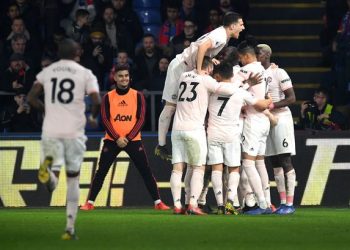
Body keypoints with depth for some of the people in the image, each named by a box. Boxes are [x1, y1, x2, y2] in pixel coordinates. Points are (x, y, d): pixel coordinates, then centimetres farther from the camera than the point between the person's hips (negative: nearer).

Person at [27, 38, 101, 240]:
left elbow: (31, 98, 3)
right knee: (73, 179, 11)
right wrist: (93, 117, 15)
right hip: (74, 131, -1)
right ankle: (70, 227, 5)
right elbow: (97, 101, -6)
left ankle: (48, 166, -34)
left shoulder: (46, 72, 10)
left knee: (53, 182, 3)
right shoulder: (85, 74, 4)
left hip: (51, 130, 1)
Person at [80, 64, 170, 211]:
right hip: (112, 140, 0)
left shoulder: (137, 96, 2)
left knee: (146, 172, -5)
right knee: (101, 172, -2)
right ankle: (90, 203, 4)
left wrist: (128, 138, -13)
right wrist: (117, 138, -14)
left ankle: (158, 202, -1)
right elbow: (105, 120, -2)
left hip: (133, 140, 0)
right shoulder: (108, 97, 3)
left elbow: (141, 119, -3)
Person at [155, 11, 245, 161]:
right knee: (171, 105, -7)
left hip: (188, 68, 10)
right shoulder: (221, 36, -20)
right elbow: (202, 47, -37)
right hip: (181, 66, -10)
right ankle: (161, 145, -7)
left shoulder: (221, 34, 11)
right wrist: (199, 70, -33)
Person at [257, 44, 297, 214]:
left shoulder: (278, 73, -8)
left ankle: (289, 204, -10)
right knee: (275, 165, 7)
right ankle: (282, 203, 10)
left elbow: (291, 98, -12)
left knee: (285, 162, -8)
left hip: (281, 118, -7)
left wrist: (272, 105, -21)